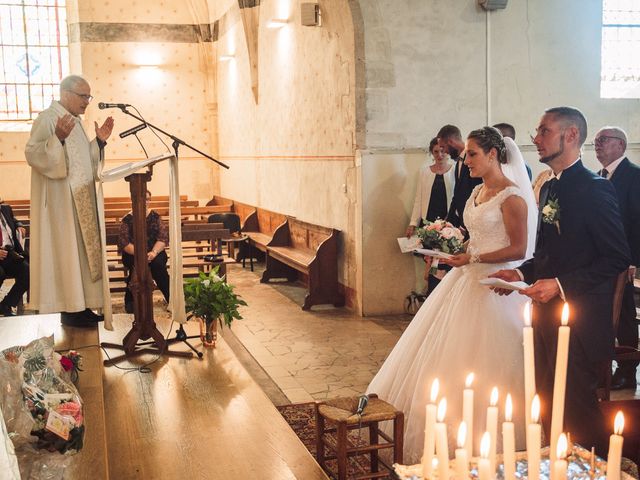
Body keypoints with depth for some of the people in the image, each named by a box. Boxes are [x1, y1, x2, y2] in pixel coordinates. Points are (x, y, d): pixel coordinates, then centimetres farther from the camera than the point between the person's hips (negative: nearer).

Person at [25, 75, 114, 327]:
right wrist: (58, 138, -34)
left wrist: (99, 141, 8)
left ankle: (80, 305, 15)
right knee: (65, 251, -6)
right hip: (60, 202, -9)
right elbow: (32, 154, -21)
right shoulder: (48, 118, -11)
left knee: (81, 250, 9)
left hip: (80, 201, 9)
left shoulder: (75, 121, 16)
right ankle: (69, 309, 0)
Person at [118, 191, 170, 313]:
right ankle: (130, 300, -17)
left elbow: (163, 238, -3)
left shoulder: (155, 217, 5)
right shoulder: (127, 219, 0)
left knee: (158, 264, -31)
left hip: (154, 252, 1)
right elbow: (124, 243, -7)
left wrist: (154, 252, -22)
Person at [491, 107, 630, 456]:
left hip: (578, 319, -8)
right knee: (548, 404, 16)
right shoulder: (549, 188, 13)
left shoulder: (595, 189, -14)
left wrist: (561, 284, -23)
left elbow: (617, 258, -17)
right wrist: (521, 273, 4)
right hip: (547, 313, 9)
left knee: (576, 408, 0)